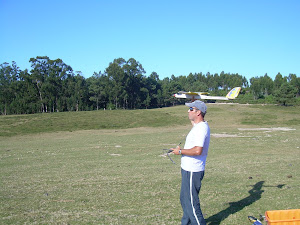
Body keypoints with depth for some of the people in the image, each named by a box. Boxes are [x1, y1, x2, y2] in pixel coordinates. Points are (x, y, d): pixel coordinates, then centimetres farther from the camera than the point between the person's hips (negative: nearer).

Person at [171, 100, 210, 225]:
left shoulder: (201, 128, -20)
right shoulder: (199, 126, 13)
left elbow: (197, 150, -31)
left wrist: (180, 151, -18)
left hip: (192, 171, -11)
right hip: (188, 169, 11)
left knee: (191, 203, -3)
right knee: (185, 200, 21)